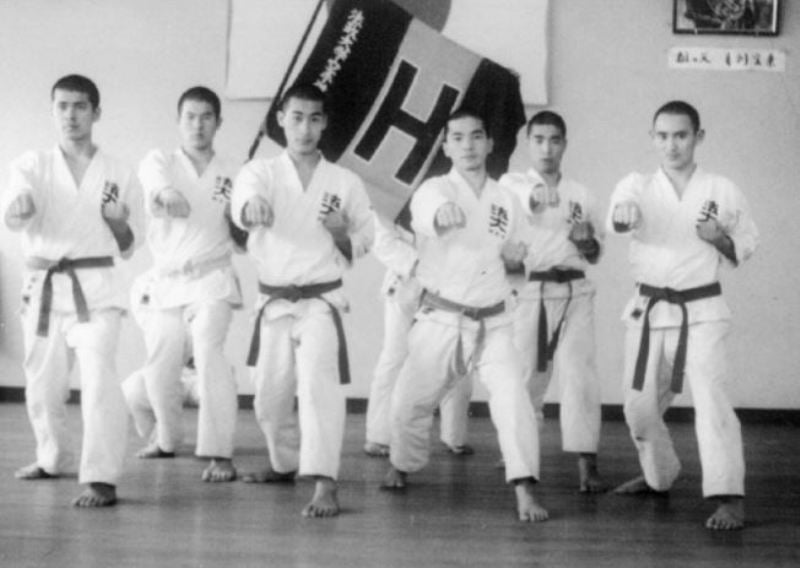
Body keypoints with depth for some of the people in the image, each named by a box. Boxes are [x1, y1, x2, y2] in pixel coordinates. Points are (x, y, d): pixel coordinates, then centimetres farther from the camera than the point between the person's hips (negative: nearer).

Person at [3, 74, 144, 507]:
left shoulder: (120, 175, 6)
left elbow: (127, 248, 11)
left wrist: (118, 222, -11)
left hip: (96, 287, -2)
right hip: (42, 287, 2)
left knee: (99, 378, -19)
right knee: (42, 382, 13)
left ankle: (101, 479, -19)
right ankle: (54, 459, 38)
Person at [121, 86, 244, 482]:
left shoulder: (233, 175, 7)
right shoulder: (159, 162, 3)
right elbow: (158, 182, -24)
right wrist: (169, 196, -46)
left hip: (212, 281, -1)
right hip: (166, 283, 2)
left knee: (209, 351, -24)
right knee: (160, 371, 6)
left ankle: (220, 456, -26)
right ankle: (166, 439, 36)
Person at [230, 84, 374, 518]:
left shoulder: (345, 183, 2)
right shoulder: (261, 171, 0)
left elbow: (361, 246, 9)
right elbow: (244, 196, -24)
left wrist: (340, 232, -14)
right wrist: (253, 207, -49)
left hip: (321, 300, -2)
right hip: (273, 302, 2)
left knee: (319, 385, -22)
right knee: (270, 396, 14)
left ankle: (324, 485, -27)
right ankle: (285, 463, 40)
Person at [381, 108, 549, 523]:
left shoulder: (503, 199, 5)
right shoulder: (435, 189, -9)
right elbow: (427, 212, -37)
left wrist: (514, 256, 0)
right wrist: (442, 213, -60)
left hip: (493, 322, 2)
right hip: (442, 320, -2)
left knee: (512, 399, -17)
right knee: (410, 403, 8)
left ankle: (524, 491, -14)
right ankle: (402, 466, 37)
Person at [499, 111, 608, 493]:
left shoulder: (580, 194, 13)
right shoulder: (511, 184, 5)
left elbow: (594, 255, 19)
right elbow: (514, 200, -22)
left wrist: (585, 240, -4)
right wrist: (536, 195, -43)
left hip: (573, 293, 1)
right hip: (529, 292, -1)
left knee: (579, 375, -8)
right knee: (525, 377, 5)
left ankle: (587, 466, -8)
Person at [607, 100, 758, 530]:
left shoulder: (722, 191, 0)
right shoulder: (639, 185, 0)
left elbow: (744, 248, 10)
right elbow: (619, 213, -24)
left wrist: (718, 238, -13)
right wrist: (624, 211, -49)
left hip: (701, 311, -3)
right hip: (649, 310, 3)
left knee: (710, 395, -20)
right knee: (640, 405, 11)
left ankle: (728, 498, -21)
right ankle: (659, 476, 38)